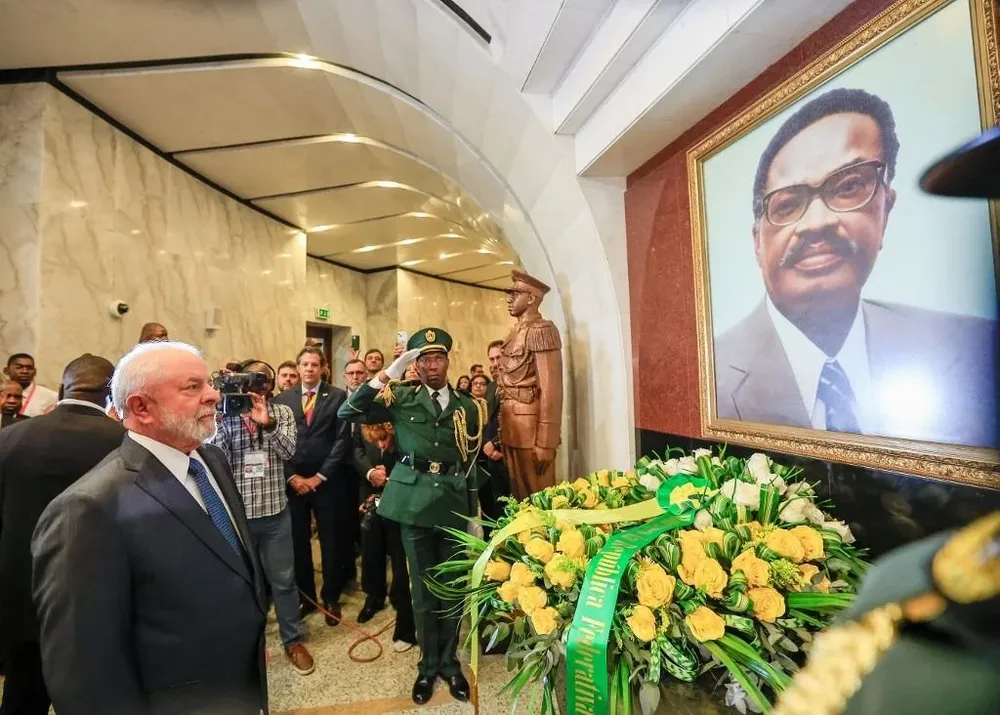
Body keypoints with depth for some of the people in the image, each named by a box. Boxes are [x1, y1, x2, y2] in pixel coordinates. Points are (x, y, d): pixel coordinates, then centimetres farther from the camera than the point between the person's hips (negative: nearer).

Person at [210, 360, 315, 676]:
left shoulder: (282, 412, 0)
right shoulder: (225, 415, -3)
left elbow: (288, 450, -13)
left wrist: (267, 423, -27)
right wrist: (221, 419, -19)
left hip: (275, 511, 1)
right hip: (237, 511, 0)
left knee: (283, 579, 12)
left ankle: (293, 640, 29)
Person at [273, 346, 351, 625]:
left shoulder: (338, 397, -2)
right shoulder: (282, 399, 6)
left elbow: (342, 440, -7)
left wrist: (319, 477, -10)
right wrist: (291, 477, -6)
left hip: (327, 482, -2)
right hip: (292, 482, 2)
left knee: (331, 542, 8)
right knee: (298, 542, 11)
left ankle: (331, 598, 26)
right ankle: (305, 597, 30)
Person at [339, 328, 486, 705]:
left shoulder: (468, 406, 3)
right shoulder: (402, 398, -1)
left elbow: (473, 462, 8)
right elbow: (348, 412, -11)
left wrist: (476, 515, 7)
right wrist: (389, 373, -19)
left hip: (454, 504, 2)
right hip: (415, 502, -1)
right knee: (423, 588, 12)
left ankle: (450, 662, 34)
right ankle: (428, 664, 33)